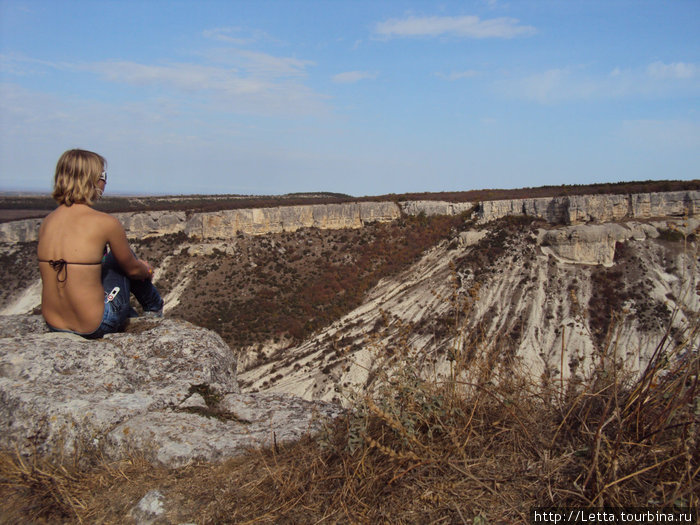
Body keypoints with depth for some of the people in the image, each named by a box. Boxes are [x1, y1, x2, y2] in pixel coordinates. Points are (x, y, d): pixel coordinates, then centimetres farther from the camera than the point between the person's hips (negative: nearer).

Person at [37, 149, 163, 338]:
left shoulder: (46, 222, 3)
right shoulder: (105, 223, -15)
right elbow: (132, 269, 1)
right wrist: (146, 270, 26)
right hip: (95, 327, -6)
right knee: (118, 259, 17)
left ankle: (132, 316, 46)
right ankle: (154, 308, 38)